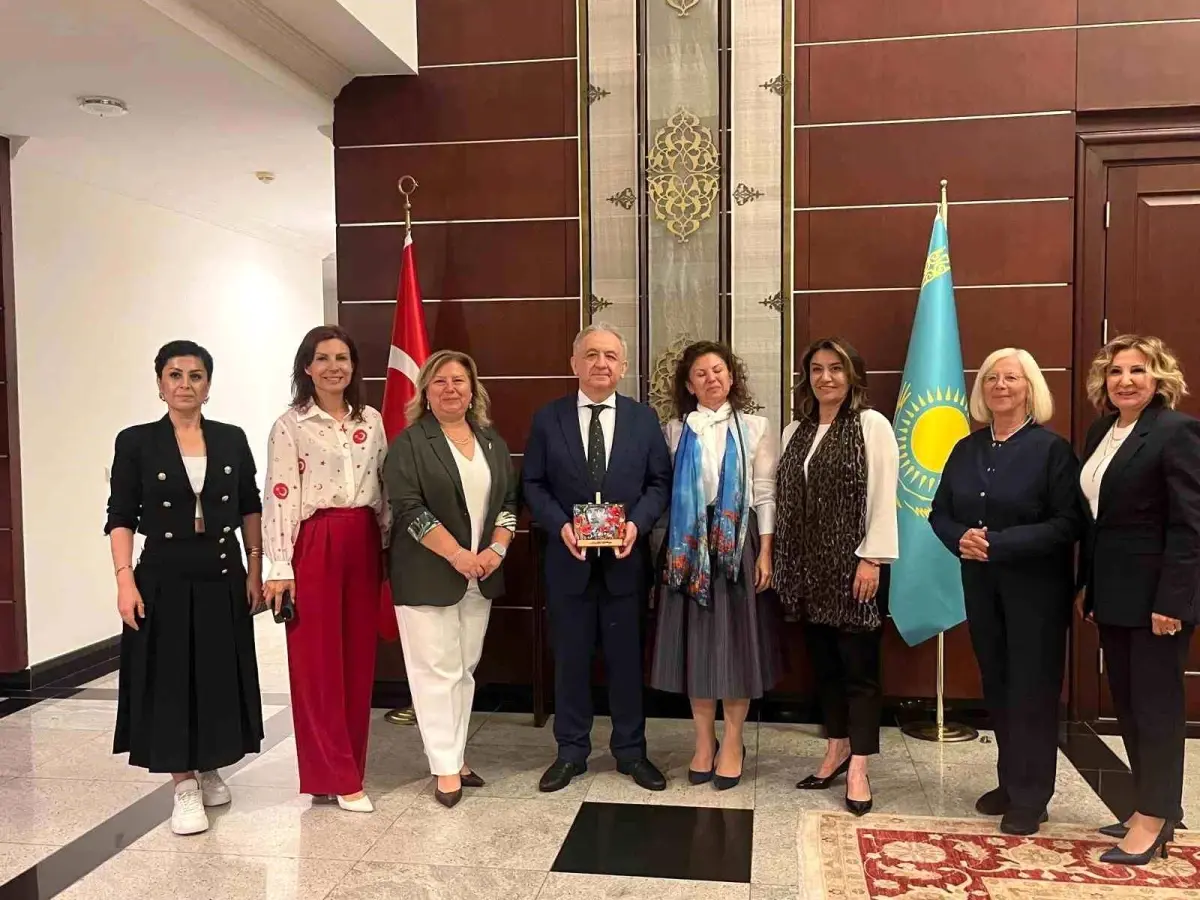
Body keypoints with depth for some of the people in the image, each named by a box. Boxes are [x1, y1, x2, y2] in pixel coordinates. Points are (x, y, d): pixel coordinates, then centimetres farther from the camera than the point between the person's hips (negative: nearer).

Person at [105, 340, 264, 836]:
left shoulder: (232, 439, 3)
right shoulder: (136, 442, -3)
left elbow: (251, 508, 8)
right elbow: (121, 518, -4)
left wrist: (255, 569, 5)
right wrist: (125, 579, -13)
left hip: (223, 577, 3)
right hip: (165, 579, -2)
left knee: (220, 676, 10)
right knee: (171, 678, 3)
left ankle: (210, 770, 30)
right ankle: (184, 786, 16)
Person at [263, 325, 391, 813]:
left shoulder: (371, 420, 9)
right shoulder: (290, 425, -3)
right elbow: (280, 496, -8)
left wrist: (388, 544, 11)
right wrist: (280, 567, -12)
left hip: (363, 544, 5)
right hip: (314, 546, -4)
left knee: (359, 657, 10)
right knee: (317, 660, 1)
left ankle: (349, 765, 24)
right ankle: (337, 776, 11)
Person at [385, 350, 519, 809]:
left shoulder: (492, 442, 10)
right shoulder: (410, 443, -6)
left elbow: (509, 501, 10)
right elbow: (408, 508, -14)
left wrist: (496, 550, -6)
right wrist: (457, 555, -18)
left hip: (481, 575, 5)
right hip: (429, 575, -5)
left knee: (466, 668, 11)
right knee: (437, 669, -1)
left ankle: (457, 755, 22)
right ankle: (446, 767, 8)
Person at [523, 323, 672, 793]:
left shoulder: (644, 418, 4)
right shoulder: (547, 418, 2)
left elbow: (660, 482, 3)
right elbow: (533, 485, 1)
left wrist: (636, 523, -14)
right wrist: (561, 525, -14)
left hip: (625, 558, 0)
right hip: (568, 558, 0)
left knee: (626, 658, 10)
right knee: (570, 658, 10)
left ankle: (630, 750, 26)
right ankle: (571, 750, 25)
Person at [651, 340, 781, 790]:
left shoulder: (755, 427, 4)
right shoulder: (676, 430, 7)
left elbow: (766, 494, 1)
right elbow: (665, 491, 4)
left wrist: (765, 553, -6)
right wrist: (670, 549, -2)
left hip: (738, 542, -1)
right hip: (690, 544, 1)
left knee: (735, 640, 3)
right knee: (695, 640, 6)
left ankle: (732, 742, 17)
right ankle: (704, 740, 20)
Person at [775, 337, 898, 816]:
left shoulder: (872, 425, -5)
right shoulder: (795, 430, 12)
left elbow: (883, 498, -10)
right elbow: (785, 497, 10)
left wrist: (871, 559, -16)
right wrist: (782, 561, 7)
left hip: (852, 563, -5)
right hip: (807, 565, 6)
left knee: (858, 665, 1)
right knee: (824, 663, 14)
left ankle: (858, 768, 9)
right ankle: (836, 749, 27)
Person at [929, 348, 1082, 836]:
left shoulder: (1051, 448, -9)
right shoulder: (966, 449, 7)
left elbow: (1068, 523, -15)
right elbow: (940, 512, 9)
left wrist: (999, 544, -21)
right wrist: (960, 538, -13)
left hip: (1036, 587, -5)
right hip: (981, 585, 5)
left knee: (1031, 689, 2)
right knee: (997, 686, 13)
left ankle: (1030, 796, 16)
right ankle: (1009, 783, 28)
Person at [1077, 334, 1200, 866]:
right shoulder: (1101, 432, 11)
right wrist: (1085, 584, 12)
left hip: (1156, 592, -8)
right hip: (1113, 593, 8)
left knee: (1156, 704, 3)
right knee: (1127, 703, 14)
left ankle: (1155, 820, 16)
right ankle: (1150, 807, 27)